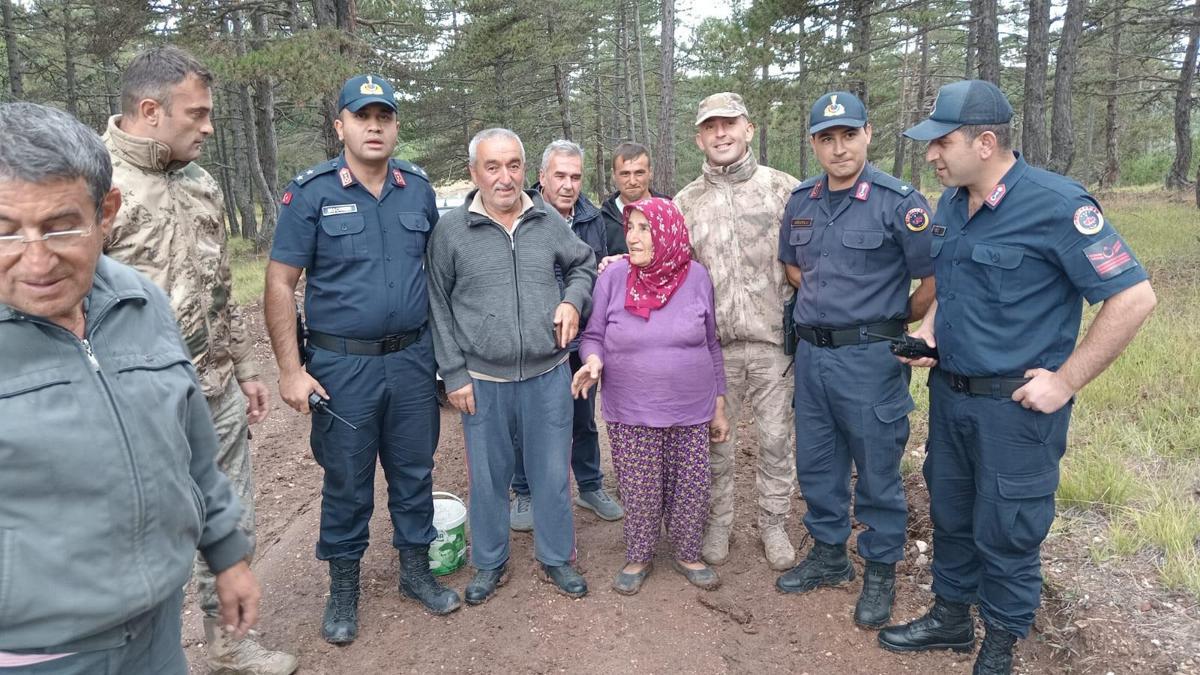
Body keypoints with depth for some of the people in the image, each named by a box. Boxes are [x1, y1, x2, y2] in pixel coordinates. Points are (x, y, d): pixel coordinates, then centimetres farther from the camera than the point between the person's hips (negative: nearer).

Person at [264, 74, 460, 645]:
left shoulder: (418, 187, 4)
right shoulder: (311, 192, -6)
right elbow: (280, 284, -7)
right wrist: (291, 370, -11)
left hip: (413, 360, 3)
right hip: (342, 366, -3)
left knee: (414, 472, 14)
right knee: (347, 484, 10)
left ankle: (416, 571, 33)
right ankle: (343, 589, 29)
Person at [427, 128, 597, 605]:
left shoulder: (549, 221, 3)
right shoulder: (450, 231, -4)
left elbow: (584, 264, 19)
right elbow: (439, 308, -1)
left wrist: (573, 299, -2)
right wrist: (454, 374, -5)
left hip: (547, 374, 2)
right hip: (483, 381, -1)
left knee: (552, 472, 12)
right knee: (487, 477, 12)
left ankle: (556, 558, 33)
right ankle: (490, 563, 33)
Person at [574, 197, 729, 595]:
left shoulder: (696, 277, -4)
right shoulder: (614, 277, -8)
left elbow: (711, 346, 5)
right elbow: (593, 336, 3)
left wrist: (719, 406, 8)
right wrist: (593, 361, -21)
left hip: (691, 412, 1)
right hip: (631, 415, -1)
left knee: (692, 489, 11)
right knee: (640, 493, 9)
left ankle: (687, 555, 35)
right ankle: (638, 558, 33)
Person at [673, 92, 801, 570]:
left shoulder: (784, 190, 0)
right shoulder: (685, 203, 6)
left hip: (774, 341, -1)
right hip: (713, 346, 1)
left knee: (776, 441, 10)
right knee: (716, 443, 12)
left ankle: (773, 525, 29)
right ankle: (717, 524, 30)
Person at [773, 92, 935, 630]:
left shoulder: (898, 202, -12)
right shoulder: (801, 201, 6)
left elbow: (932, 280, -10)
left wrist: (890, 324, 2)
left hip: (869, 358, -6)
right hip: (810, 353, 6)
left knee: (876, 470, 7)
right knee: (816, 463, 17)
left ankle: (880, 572, 26)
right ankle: (829, 555, 36)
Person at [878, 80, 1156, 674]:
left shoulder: (1056, 205, -19)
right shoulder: (951, 202, 4)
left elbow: (1134, 296, -19)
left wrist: (1067, 380, -18)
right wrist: (928, 328, 2)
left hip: (1016, 405, -7)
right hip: (949, 393, 7)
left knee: (1005, 533, 8)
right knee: (950, 515, 20)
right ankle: (951, 618, 40)